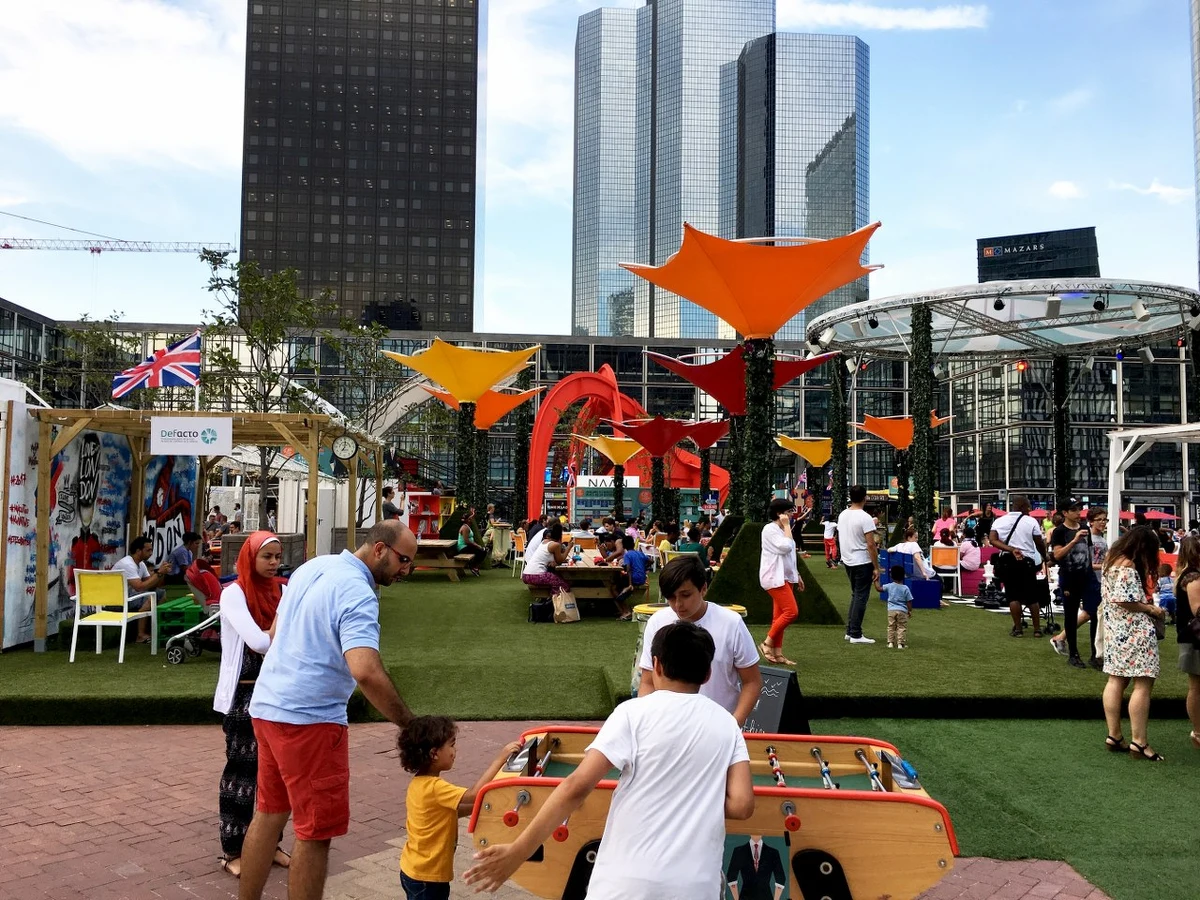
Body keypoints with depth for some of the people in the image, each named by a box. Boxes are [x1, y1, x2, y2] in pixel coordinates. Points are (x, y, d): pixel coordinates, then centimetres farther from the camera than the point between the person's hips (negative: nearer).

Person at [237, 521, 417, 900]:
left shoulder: (312, 566, 8)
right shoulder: (358, 594, -20)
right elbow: (366, 672, -33)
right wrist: (411, 726, -24)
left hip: (268, 705, 9)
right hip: (309, 719, -9)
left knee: (269, 813, 20)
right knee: (316, 831, 2)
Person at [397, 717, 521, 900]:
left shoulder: (419, 783, 2)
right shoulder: (435, 788, -27)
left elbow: (449, 812, 10)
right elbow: (473, 795, -39)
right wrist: (500, 759, -35)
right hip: (426, 877, -9)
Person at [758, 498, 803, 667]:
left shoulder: (781, 530, 17)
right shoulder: (770, 529, -13)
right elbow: (786, 547, -24)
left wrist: (797, 575, 21)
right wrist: (786, 526, -15)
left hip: (785, 577, 10)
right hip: (774, 577, -10)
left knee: (780, 615, 8)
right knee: (791, 612, -15)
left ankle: (777, 653, 9)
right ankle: (767, 643, -4)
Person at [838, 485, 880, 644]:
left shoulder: (842, 515, 5)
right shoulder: (865, 518, -18)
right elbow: (870, 544, -19)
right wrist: (876, 567, -14)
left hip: (847, 561, 8)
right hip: (862, 563, -8)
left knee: (855, 595, 19)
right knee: (861, 597, -1)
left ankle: (850, 631, 21)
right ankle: (856, 635, 2)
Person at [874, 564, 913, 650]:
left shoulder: (889, 586, -2)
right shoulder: (905, 588, -5)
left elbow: (879, 588, 8)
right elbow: (909, 601, -3)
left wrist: (876, 581, 22)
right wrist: (910, 611, 9)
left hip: (891, 610, 2)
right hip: (902, 611, -2)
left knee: (891, 627, 12)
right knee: (902, 627, 4)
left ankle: (890, 642, 10)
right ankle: (900, 643, -2)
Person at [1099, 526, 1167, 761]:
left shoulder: (1112, 561, 13)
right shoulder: (1127, 566, -17)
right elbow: (1124, 601, -23)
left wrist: (1146, 604, 14)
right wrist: (1150, 608, -10)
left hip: (1116, 631, 10)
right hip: (1133, 633, -10)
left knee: (1116, 681, 11)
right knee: (1143, 683, -5)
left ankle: (1114, 736, 15)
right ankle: (1139, 742, -3)